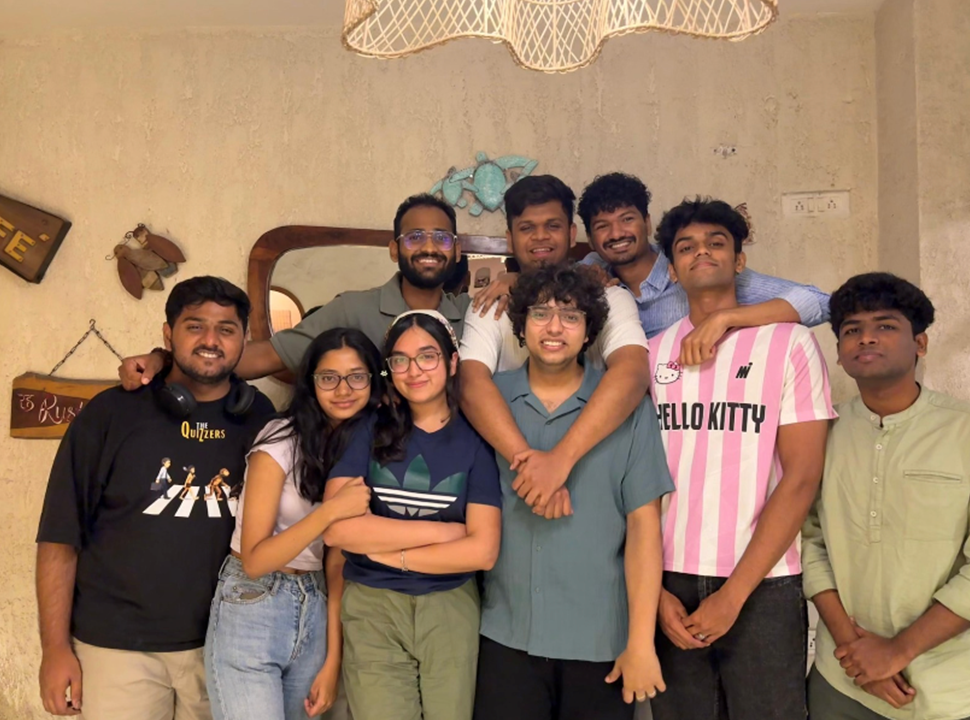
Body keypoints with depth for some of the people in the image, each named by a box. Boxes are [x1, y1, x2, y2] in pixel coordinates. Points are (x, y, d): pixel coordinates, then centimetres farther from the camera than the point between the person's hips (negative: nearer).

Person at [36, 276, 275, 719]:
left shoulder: (261, 419, 0)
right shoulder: (111, 413, -6)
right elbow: (61, 534, -5)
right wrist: (56, 646, -7)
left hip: (223, 644, 2)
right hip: (117, 647, -2)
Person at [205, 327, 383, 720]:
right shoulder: (281, 440, -13)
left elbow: (337, 561, 4)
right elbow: (254, 561, -15)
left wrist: (332, 660, -1)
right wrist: (330, 511, -25)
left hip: (315, 614, 5)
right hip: (251, 611, -5)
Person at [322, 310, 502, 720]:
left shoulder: (475, 442, -2)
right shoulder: (368, 434, 0)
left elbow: (482, 551, -10)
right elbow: (336, 529, -12)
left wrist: (387, 552, -10)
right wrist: (441, 531, -12)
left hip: (450, 611, 0)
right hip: (371, 611, 0)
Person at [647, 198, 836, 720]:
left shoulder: (789, 343, -2)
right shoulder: (650, 355, 6)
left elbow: (801, 478, -7)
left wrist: (733, 593, -11)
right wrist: (656, 589, -3)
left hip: (762, 587, -2)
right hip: (669, 584, 2)